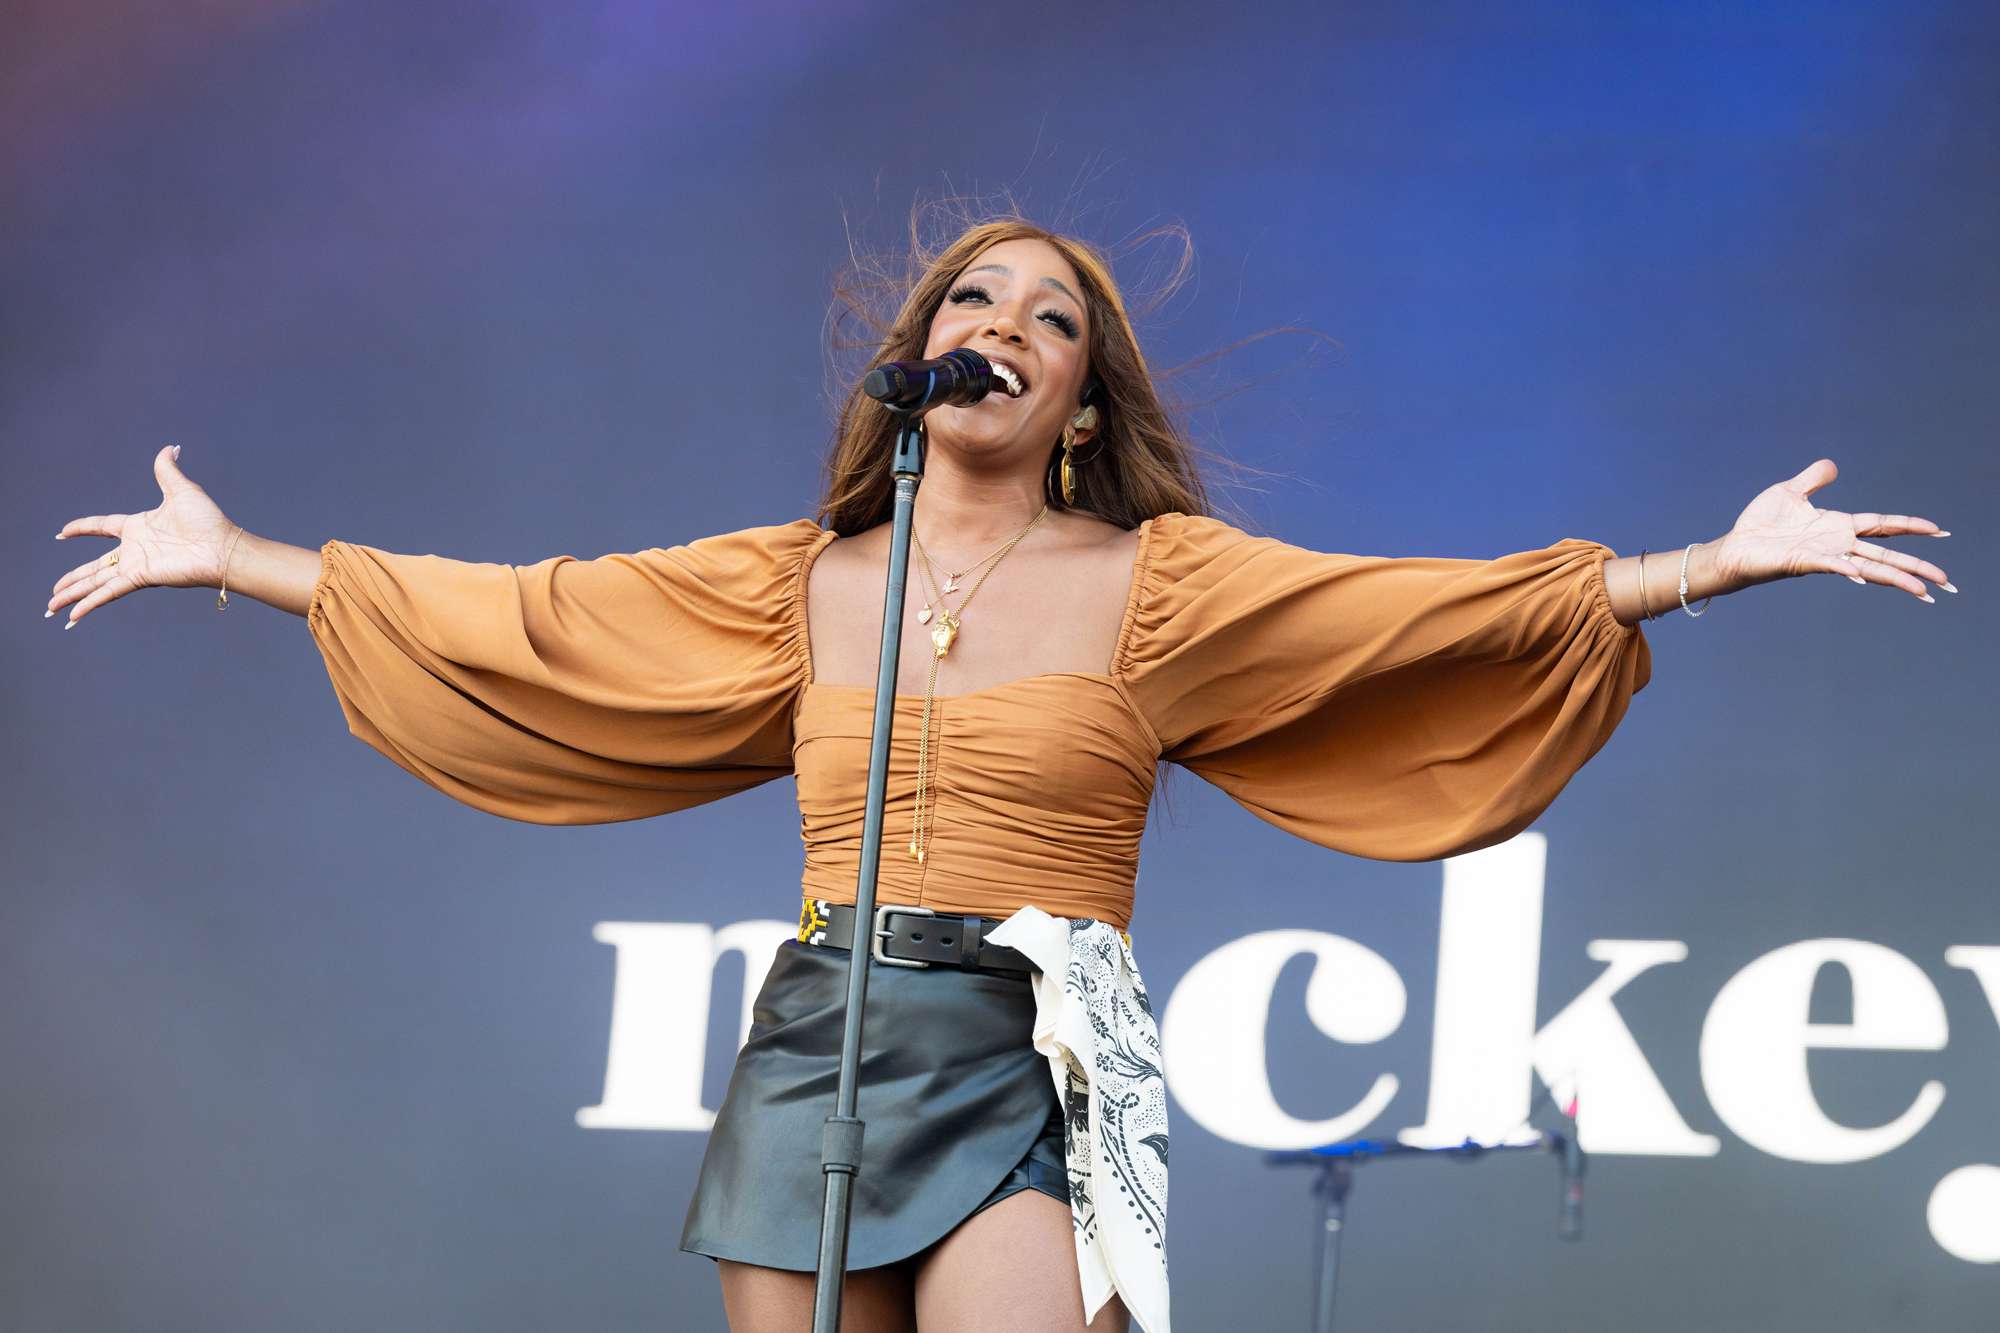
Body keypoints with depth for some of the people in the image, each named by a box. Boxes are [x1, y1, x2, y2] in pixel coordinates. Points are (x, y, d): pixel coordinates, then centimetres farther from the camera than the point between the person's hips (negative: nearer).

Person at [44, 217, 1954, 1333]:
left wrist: (1716, 563, -5)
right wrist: (234, 560, 21)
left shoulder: (1152, 584, 8)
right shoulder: (798, 583, 16)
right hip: (814, 1053, 3)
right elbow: (517, 624, 19)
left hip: (1033, 1067, -3)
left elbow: (1431, 617, 2)